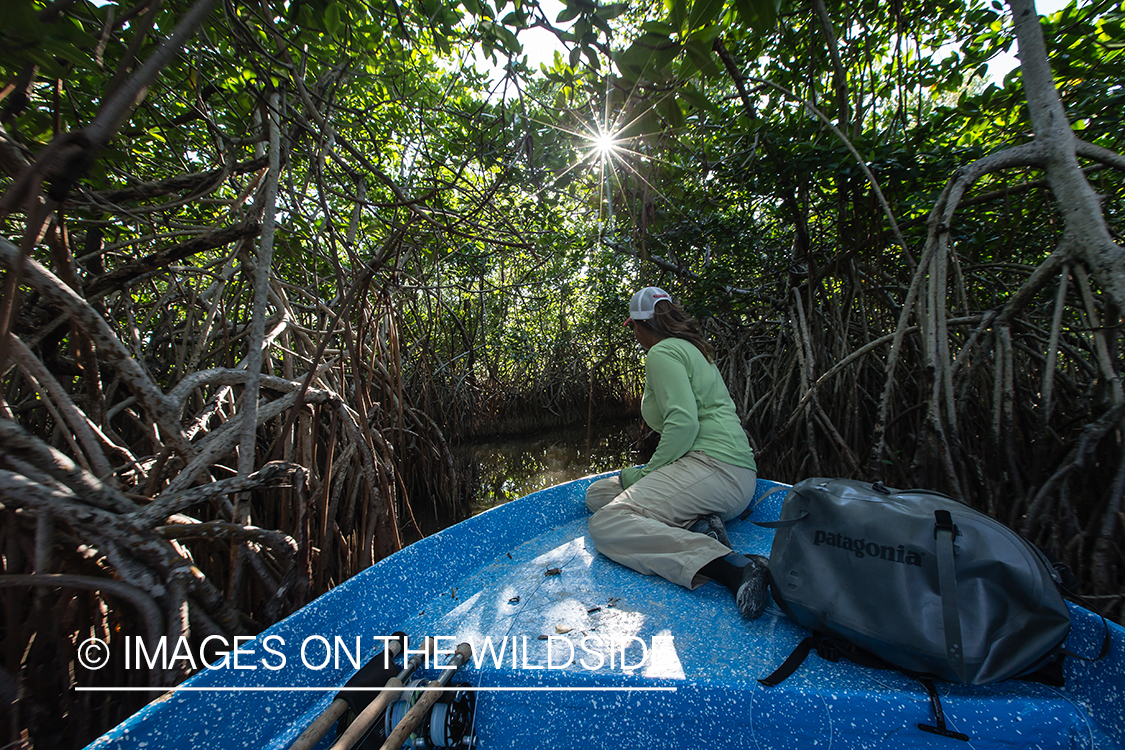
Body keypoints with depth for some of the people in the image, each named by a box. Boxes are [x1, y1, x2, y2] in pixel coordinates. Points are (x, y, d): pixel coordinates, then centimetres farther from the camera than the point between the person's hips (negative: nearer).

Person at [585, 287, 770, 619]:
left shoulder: (662, 352, -6)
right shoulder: (692, 349, 25)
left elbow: (684, 423, -21)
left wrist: (648, 472, -12)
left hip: (713, 467, -10)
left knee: (605, 524, -23)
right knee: (597, 493, 9)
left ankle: (733, 567, -32)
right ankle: (697, 526, -8)